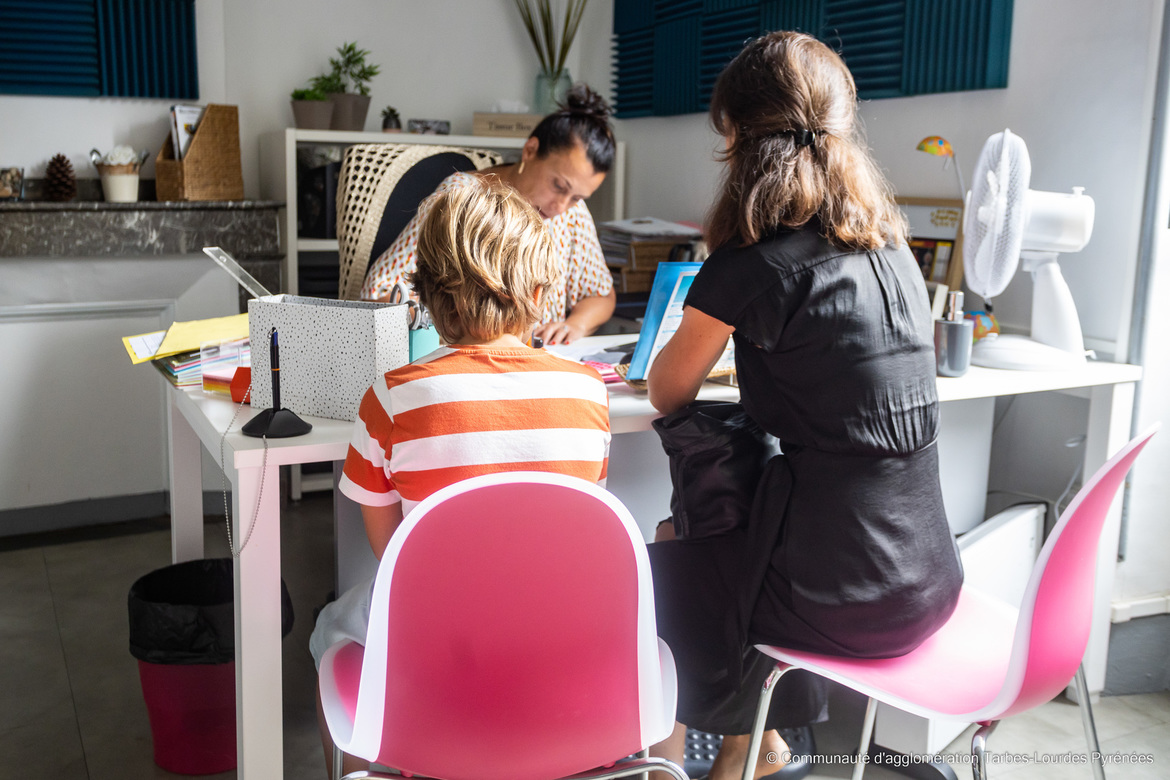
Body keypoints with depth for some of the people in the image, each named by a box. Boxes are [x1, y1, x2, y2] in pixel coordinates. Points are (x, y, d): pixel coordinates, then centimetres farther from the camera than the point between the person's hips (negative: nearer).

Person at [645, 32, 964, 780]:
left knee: (654, 564, 21)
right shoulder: (891, 244, 5)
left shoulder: (754, 262, -16)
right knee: (698, 543, 30)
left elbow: (668, 393, -2)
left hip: (843, 602, -7)